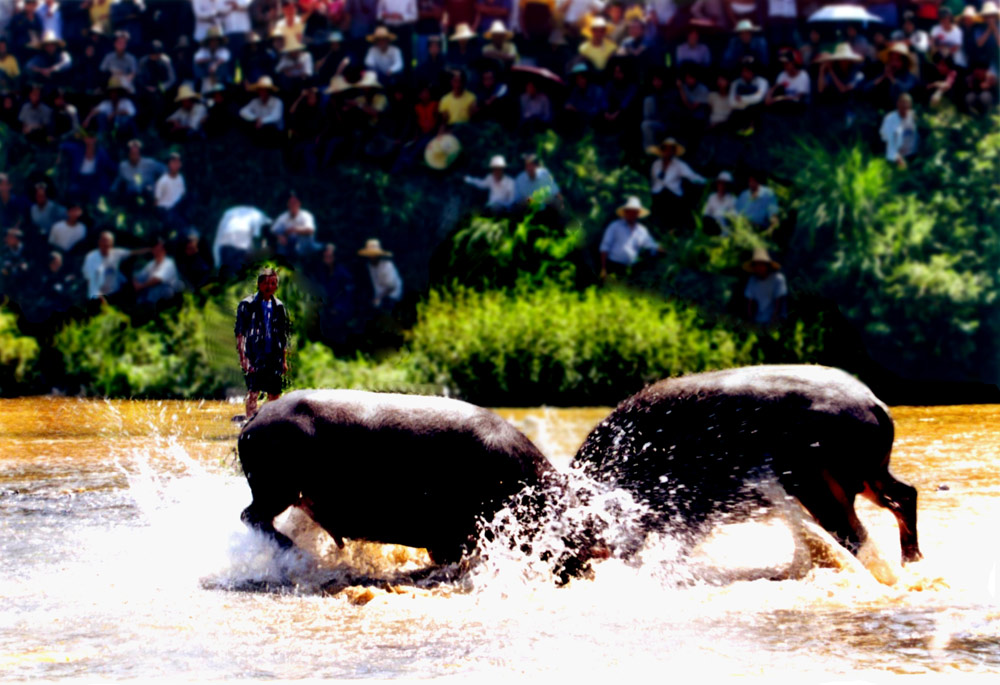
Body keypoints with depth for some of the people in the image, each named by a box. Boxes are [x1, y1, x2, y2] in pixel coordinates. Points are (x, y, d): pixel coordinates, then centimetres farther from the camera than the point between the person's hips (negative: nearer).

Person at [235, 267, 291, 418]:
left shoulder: (279, 306, 13)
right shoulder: (248, 305, -1)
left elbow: (284, 336, 17)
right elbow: (240, 333, -4)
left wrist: (284, 360, 14)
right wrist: (243, 356, -14)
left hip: (274, 358, 5)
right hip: (255, 357, -5)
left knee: (274, 395, 7)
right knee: (253, 393, -14)